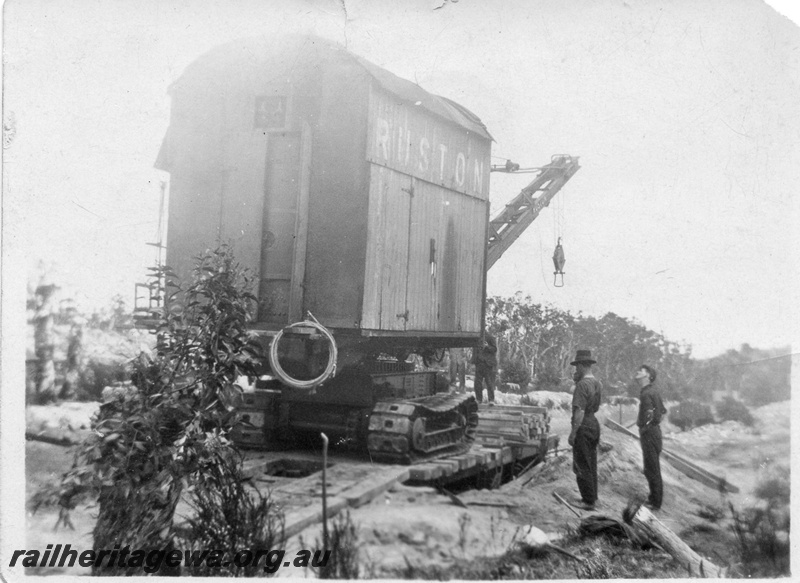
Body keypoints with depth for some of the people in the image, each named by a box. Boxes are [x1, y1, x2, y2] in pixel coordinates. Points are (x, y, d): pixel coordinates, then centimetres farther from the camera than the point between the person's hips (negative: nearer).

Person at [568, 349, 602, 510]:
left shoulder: (582, 385, -19)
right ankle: (592, 496, 26)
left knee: (582, 466, -1)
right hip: (594, 424, 9)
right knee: (591, 464, 18)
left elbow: (580, 411, -23)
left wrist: (573, 433, -19)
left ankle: (588, 501, 2)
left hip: (583, 427, -9)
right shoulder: (598, 384, 8)